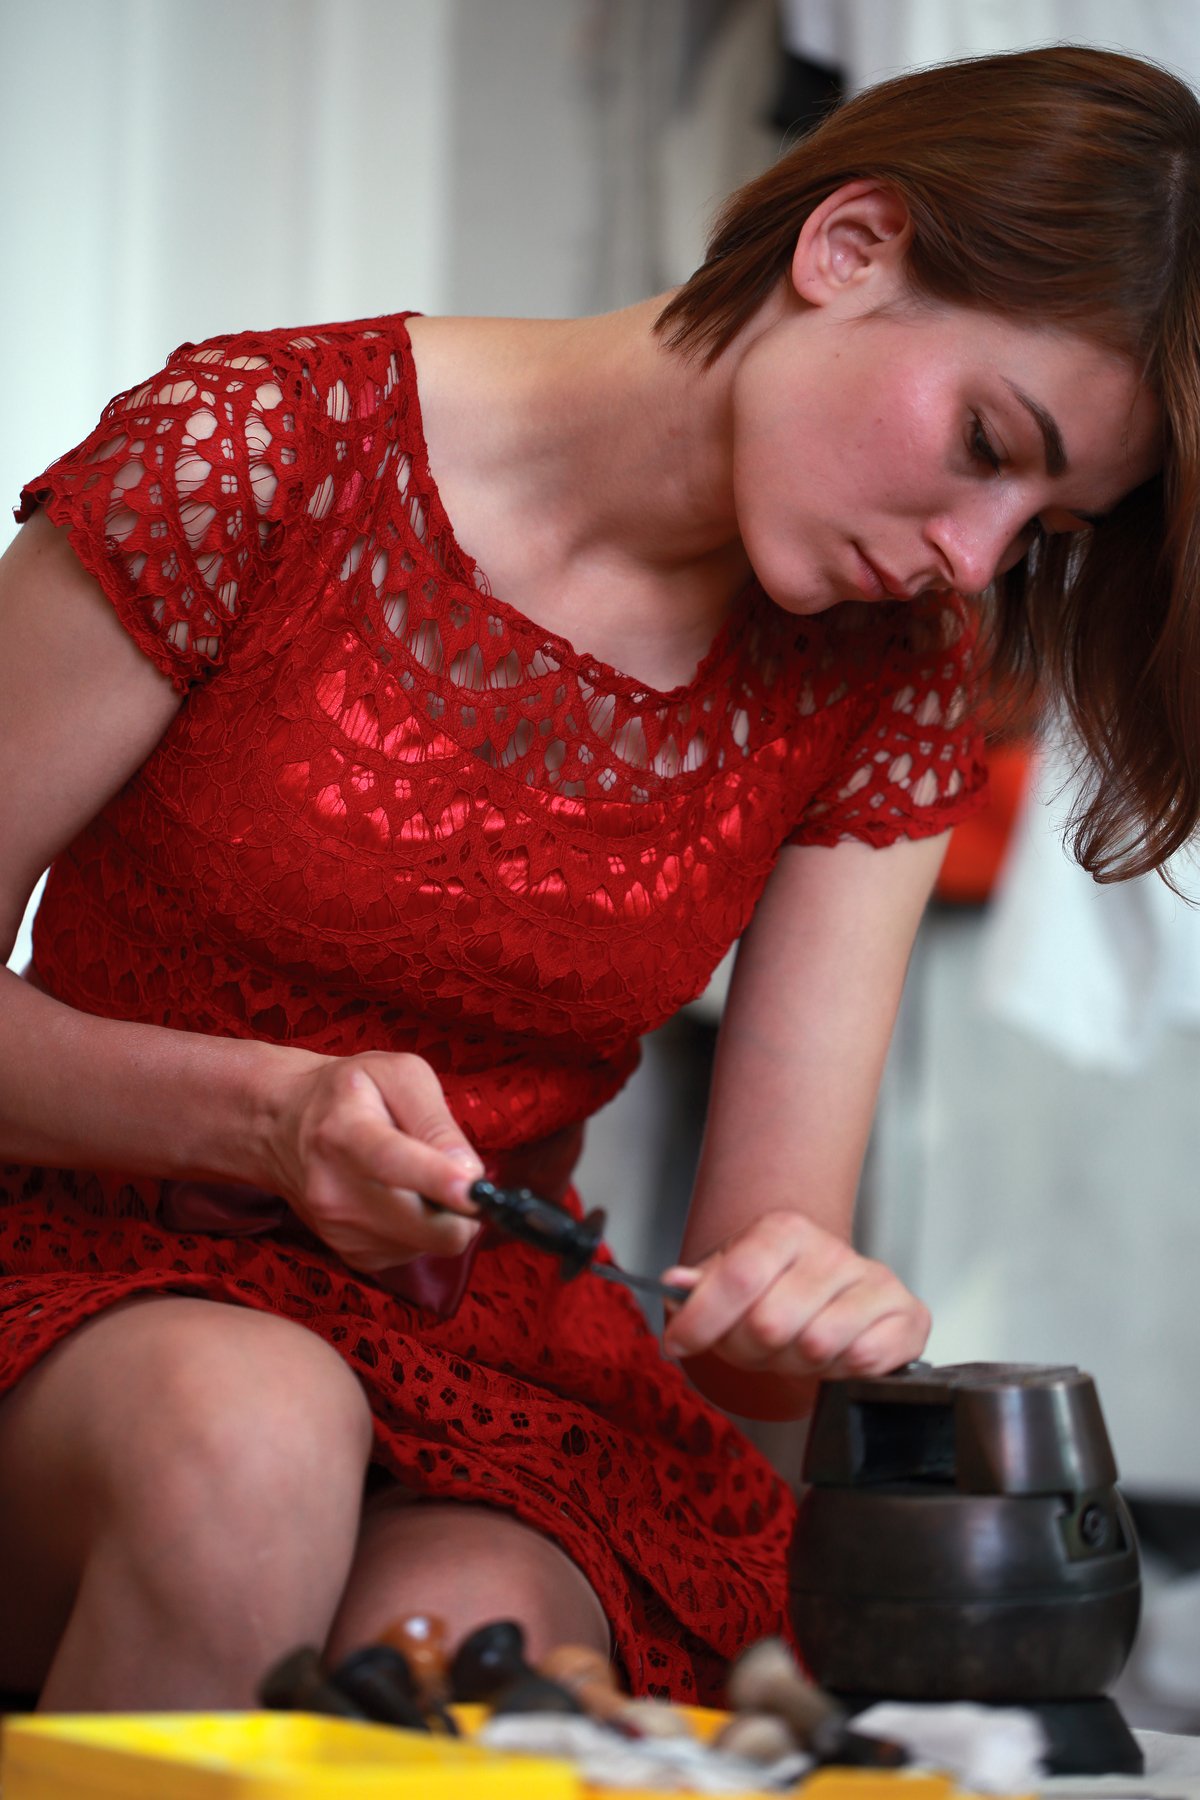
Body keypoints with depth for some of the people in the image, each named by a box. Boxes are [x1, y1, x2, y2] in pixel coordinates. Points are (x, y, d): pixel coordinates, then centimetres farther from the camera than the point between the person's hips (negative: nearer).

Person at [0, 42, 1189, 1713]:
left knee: (460, 1652, -33)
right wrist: (267, 1116, -22)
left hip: (483, 1382, 2)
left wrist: (814, 1319, -24)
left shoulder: (889, 683, 1)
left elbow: (762, 1277, -1)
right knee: (255, 1432, -36)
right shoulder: (258, 453, -13)